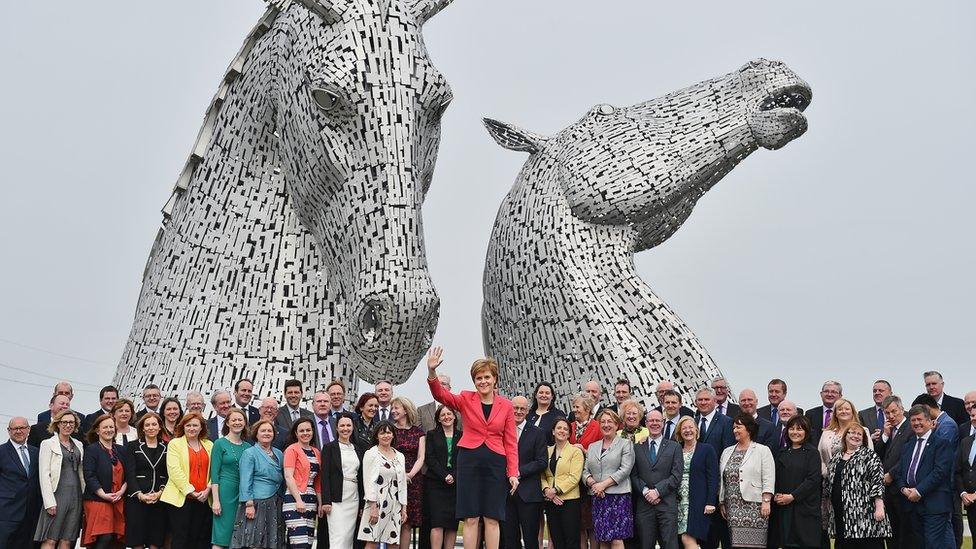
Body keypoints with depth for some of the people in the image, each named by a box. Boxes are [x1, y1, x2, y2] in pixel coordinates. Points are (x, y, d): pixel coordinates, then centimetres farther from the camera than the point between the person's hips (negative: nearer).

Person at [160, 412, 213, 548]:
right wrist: (191, 491, -12)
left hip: (204, 499, 3)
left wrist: (208, 489, -7)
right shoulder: (175, 444, 3)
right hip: (181, 498, -3)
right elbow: (174, 470, -7)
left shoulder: (209, 445, 13)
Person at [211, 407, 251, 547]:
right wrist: (215, 500, -13)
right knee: (221, 535, -7)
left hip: (243, 493, 5)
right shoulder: (220, 444, -2)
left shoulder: (248, 446, 12)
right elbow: (214, 474, -6)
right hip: (225, 490, -5)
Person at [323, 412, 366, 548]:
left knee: (349, 537, 3)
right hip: (337, 498, -4)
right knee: (338, 538, -11)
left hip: (354, 499, 5)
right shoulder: (329, 448, 1)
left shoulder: (359, 449, 14)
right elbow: (325, 475, -4)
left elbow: (361, 477, 15)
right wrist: (326, 501, -12)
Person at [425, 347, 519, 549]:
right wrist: (432, 372, -31)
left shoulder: (506, 405, 5)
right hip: (469, 459, -1)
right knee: (471, 518, 0)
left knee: (492, 518, 3)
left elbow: (510, 442, 6)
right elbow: (441, 395, -14)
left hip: (495, 463, 1)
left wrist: (513, 472, 0)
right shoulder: (466, 399, 3)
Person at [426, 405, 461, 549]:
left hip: (456, 484, 2)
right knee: (437, 522, -10)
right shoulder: (432, 435, 9)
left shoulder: (462, 436, 11)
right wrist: (444, 476, -10)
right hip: (436, 484, -2)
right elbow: (429, 458, 0)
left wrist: (454, 476, -10)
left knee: (452, 524, -1)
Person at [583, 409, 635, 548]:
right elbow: (586, 471, 14)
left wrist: (604, 484, -13)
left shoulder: (625, 444, 4)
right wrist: (592, 483, -8)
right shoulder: (592, 447, 19)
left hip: (618, 496, -5)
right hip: (598, 498, 5)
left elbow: (625, 470, -7)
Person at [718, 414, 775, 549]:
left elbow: (768, 479, -5)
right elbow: (722, 480, 18)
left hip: (754, 506, -4)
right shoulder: (727, 452, 17)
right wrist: (721, 503, 14)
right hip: (733, 507, 4)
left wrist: (766, 501, -13)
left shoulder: (762, 450, 2)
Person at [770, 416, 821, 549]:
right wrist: (776, 495, -6)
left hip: (804, 509, -4)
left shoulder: (812, 453, 2)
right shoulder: (782, 453, 16)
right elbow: (776, 479, 14)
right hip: (782, 509, 4)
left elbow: (813, 479, -8)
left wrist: (792, 496, -13)